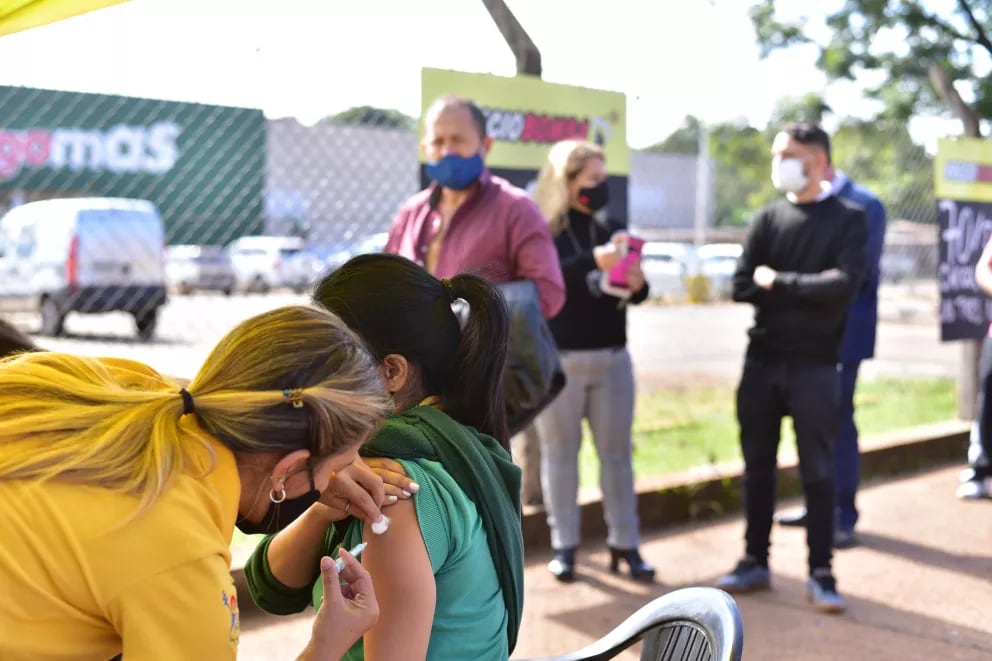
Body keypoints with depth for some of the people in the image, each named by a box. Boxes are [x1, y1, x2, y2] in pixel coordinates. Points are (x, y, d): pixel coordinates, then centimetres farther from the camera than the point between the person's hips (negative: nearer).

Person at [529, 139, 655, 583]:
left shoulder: (612, 228, 8)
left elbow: (633, 296, 10)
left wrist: (637, 284, -14)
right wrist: (593, 261, -35)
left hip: (612, 357, 4)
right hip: (557, 359, -4)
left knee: (617, 451, 7)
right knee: (560, 451, 4)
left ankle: (624, 543, 15)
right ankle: (564, 544, 13)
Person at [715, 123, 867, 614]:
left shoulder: (849, 220, -1)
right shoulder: (767, 219, 7)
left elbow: (844, 285, -17)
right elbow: (742, 288, -2)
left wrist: (778, 282, -10)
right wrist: (806, 292, -11)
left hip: (815, 366, -3)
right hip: (761, 361, 3)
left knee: (817, 471, 2)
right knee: (758, 467, 10)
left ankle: (820, 573, 11)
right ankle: (755, 561, 22)